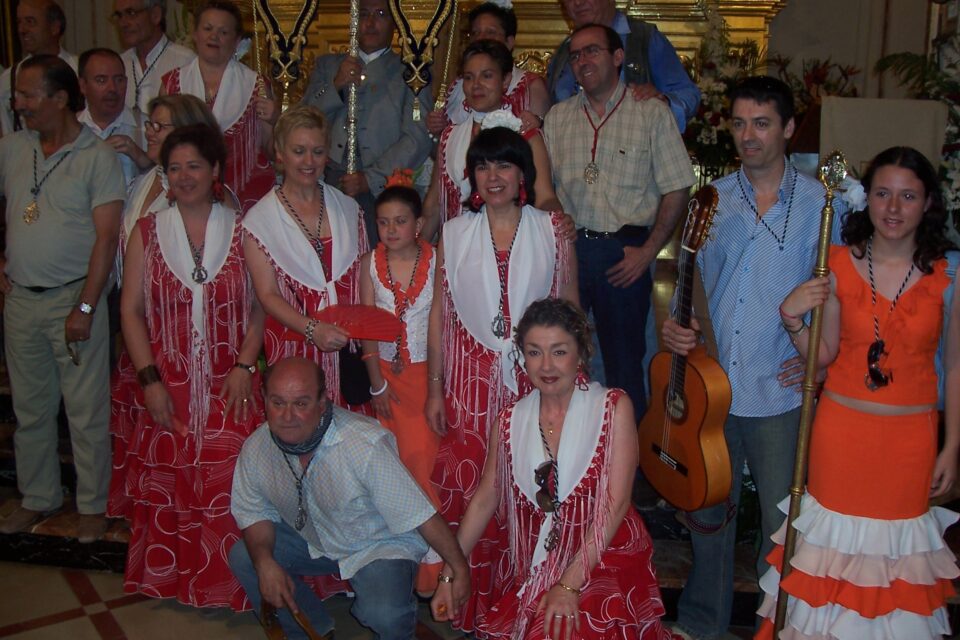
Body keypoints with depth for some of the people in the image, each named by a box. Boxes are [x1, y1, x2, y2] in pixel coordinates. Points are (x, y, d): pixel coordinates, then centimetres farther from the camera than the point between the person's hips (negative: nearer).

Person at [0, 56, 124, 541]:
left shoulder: (98, 156, -7)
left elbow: (107, 237, -12)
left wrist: (85, 307, -16)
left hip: (74, 297, -5)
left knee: (86, 411, 1)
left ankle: (93, 505, 14)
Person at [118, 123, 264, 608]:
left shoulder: (241, 231, 5)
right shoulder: (147, 232, 6)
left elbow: (261, 305, 4)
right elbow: (131, 311, 5)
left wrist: (244, 366, -8)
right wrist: (150, 380, -4)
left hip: (229, 386, -1)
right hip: (169, 387, 1)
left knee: (227, 486, -7)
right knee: (168, 488, 2)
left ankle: (227, 582, 9)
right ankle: (171, 578, 21)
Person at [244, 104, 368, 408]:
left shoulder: (347, 207, 10)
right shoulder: (261, 219, -1)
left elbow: (364, 276, 11)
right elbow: (268, 295, -6)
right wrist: (313, 329, -20)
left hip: (350, 342, 3)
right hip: (295, 345, -2)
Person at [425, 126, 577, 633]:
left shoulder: (551, 231, 4)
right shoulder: (454, 234, 6)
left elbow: (569, 308, 7)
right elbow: (439, 314, 7)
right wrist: (434, 388, 4)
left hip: (535, 378, 0)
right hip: (471, 381, 1)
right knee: (466, 487, -2)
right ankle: (472, 606, 15)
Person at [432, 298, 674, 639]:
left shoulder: (613, 408, -7)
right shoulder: (510, 421, 4)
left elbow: (616, 503, -12)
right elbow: (485, 499, 10)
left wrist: (570, 584, -18)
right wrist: (450, 573, 5)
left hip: (603, 557, -3)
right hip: (534, 567, 3)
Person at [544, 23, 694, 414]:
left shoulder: (651, 114, 1)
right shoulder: (557, 117, 12)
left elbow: (676, 190, -1)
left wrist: (648, 251, -9)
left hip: (624, 252, -3)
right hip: (566, 247, 3)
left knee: (624, 360, 4)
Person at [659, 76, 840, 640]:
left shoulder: (821, 203, -4)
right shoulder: (714, 197, 7)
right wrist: (677, 324, -5)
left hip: (780, 393, -3)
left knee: (783, 520, 6)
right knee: (709, 509, 16)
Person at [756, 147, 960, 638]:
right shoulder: (839, 263, -4)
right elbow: (824, 355, 1)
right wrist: (792, 318, -17)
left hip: (911, 435, 0)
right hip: (841, 427, 1)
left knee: (895, 543, 11)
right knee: (838, 540, 10)